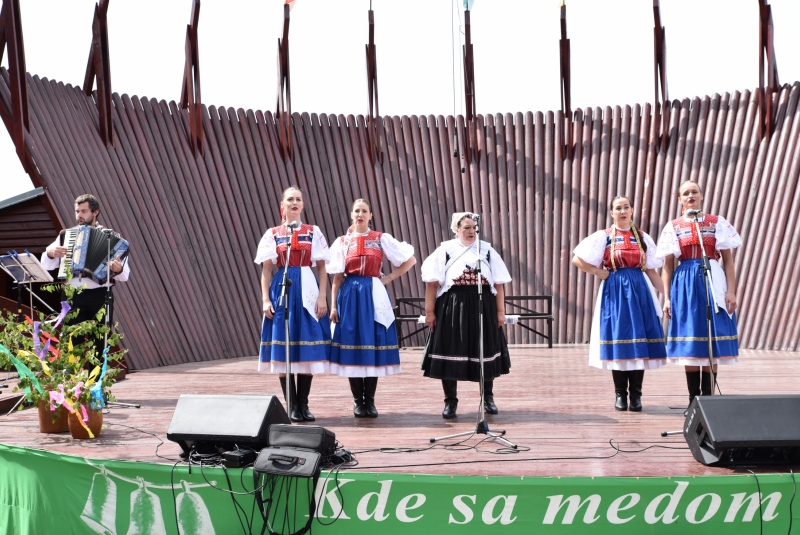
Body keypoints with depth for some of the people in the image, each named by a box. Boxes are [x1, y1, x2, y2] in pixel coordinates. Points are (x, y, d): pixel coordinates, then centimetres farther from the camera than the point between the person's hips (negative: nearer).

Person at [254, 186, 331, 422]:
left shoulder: (313, 232, 7)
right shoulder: (272, 234, 7)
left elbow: (322, 267, 4)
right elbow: (266, 269, 5)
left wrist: (322, 297, -5)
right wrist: (266, 299, -5)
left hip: (307, 290, 0)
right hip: (282, 289, 0)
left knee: (308, 348, 0)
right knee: (283, 348, -1)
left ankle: (303, 404, 9)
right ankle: (292, 405, 7)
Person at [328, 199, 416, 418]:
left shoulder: (381, 239, 5)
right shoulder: (342, 242, 7)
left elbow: (410, 260, 6)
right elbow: (337, 277, 4)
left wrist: (389, 278, 0)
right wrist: (333, 305, -2)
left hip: (373, 295, 0)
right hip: (350, 297, 0)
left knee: (373, 346, -1)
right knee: (352, 345, 0)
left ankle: (370, 401, 9)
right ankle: (358, 401, 9)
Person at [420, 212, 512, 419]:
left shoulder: (487, 250, 7)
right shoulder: (445, 250, 1)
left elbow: (498, 284, 6)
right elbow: (432, 283, -2)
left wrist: (501, 311, 1)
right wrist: (430, 311, -6)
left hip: (483, 307, 2)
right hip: (452, 308, -2)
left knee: (485, 353, 8)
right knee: (451, 353, 0)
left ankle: (488, 397, 27)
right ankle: (450, 401, 13)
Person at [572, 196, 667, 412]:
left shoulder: (643, 238, 11)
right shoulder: (603, 237, 3)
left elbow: (651, 271, 10)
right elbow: (577, 259, -2)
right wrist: (601, 273, -5)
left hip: (639, 290, 2)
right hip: (614, 291, -2)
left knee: (639, 341, -1)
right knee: (618, 339, -1)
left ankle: (636, 395, 6)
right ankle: (620, 394, 8)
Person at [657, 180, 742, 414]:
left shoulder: (717, 222, 5)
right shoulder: (673, 227, 6)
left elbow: (728, 259, 2)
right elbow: (668, 265, 5)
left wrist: (731, 290, -6)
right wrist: (667, 297, -2)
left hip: (712, 282, 0)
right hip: (685, 285, 0)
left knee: (712, 339, 1)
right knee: (690, 342, 2)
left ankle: (708, 397, 9)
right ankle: (693, 399, 10)